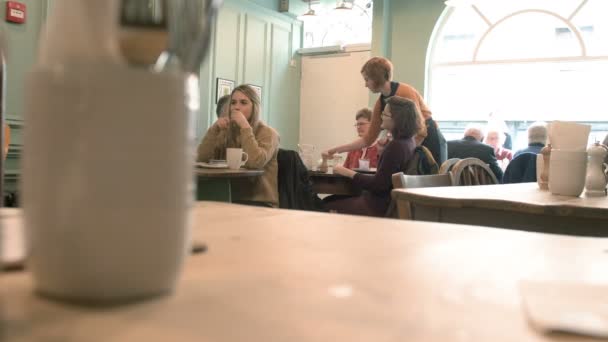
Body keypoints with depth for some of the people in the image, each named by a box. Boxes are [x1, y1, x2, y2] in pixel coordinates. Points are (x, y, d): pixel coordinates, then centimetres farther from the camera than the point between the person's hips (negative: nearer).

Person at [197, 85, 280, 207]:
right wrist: (214, 129, -9)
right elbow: (202, 159, -1)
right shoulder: (226, 133, 10)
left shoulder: (267, 133, -5)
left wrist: (245, 127, -21)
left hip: (261, 202, -5)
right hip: (231, 199, 5)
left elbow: (255, 163, -25)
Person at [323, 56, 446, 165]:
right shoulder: (381, 102, 1)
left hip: (431, 143, -7)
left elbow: (420, 130, -20)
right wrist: (337, 150, 3)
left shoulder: (406, 92, -20)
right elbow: (368, 139, 7)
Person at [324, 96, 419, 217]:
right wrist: (381, 152, 10)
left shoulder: (396, 146, -23)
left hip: (381, 207, -10)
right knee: (329, 200, 17)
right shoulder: (408, 141, 7)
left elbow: (379, 184, -21)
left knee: (328, 206, -1)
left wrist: (348, 173, -14)